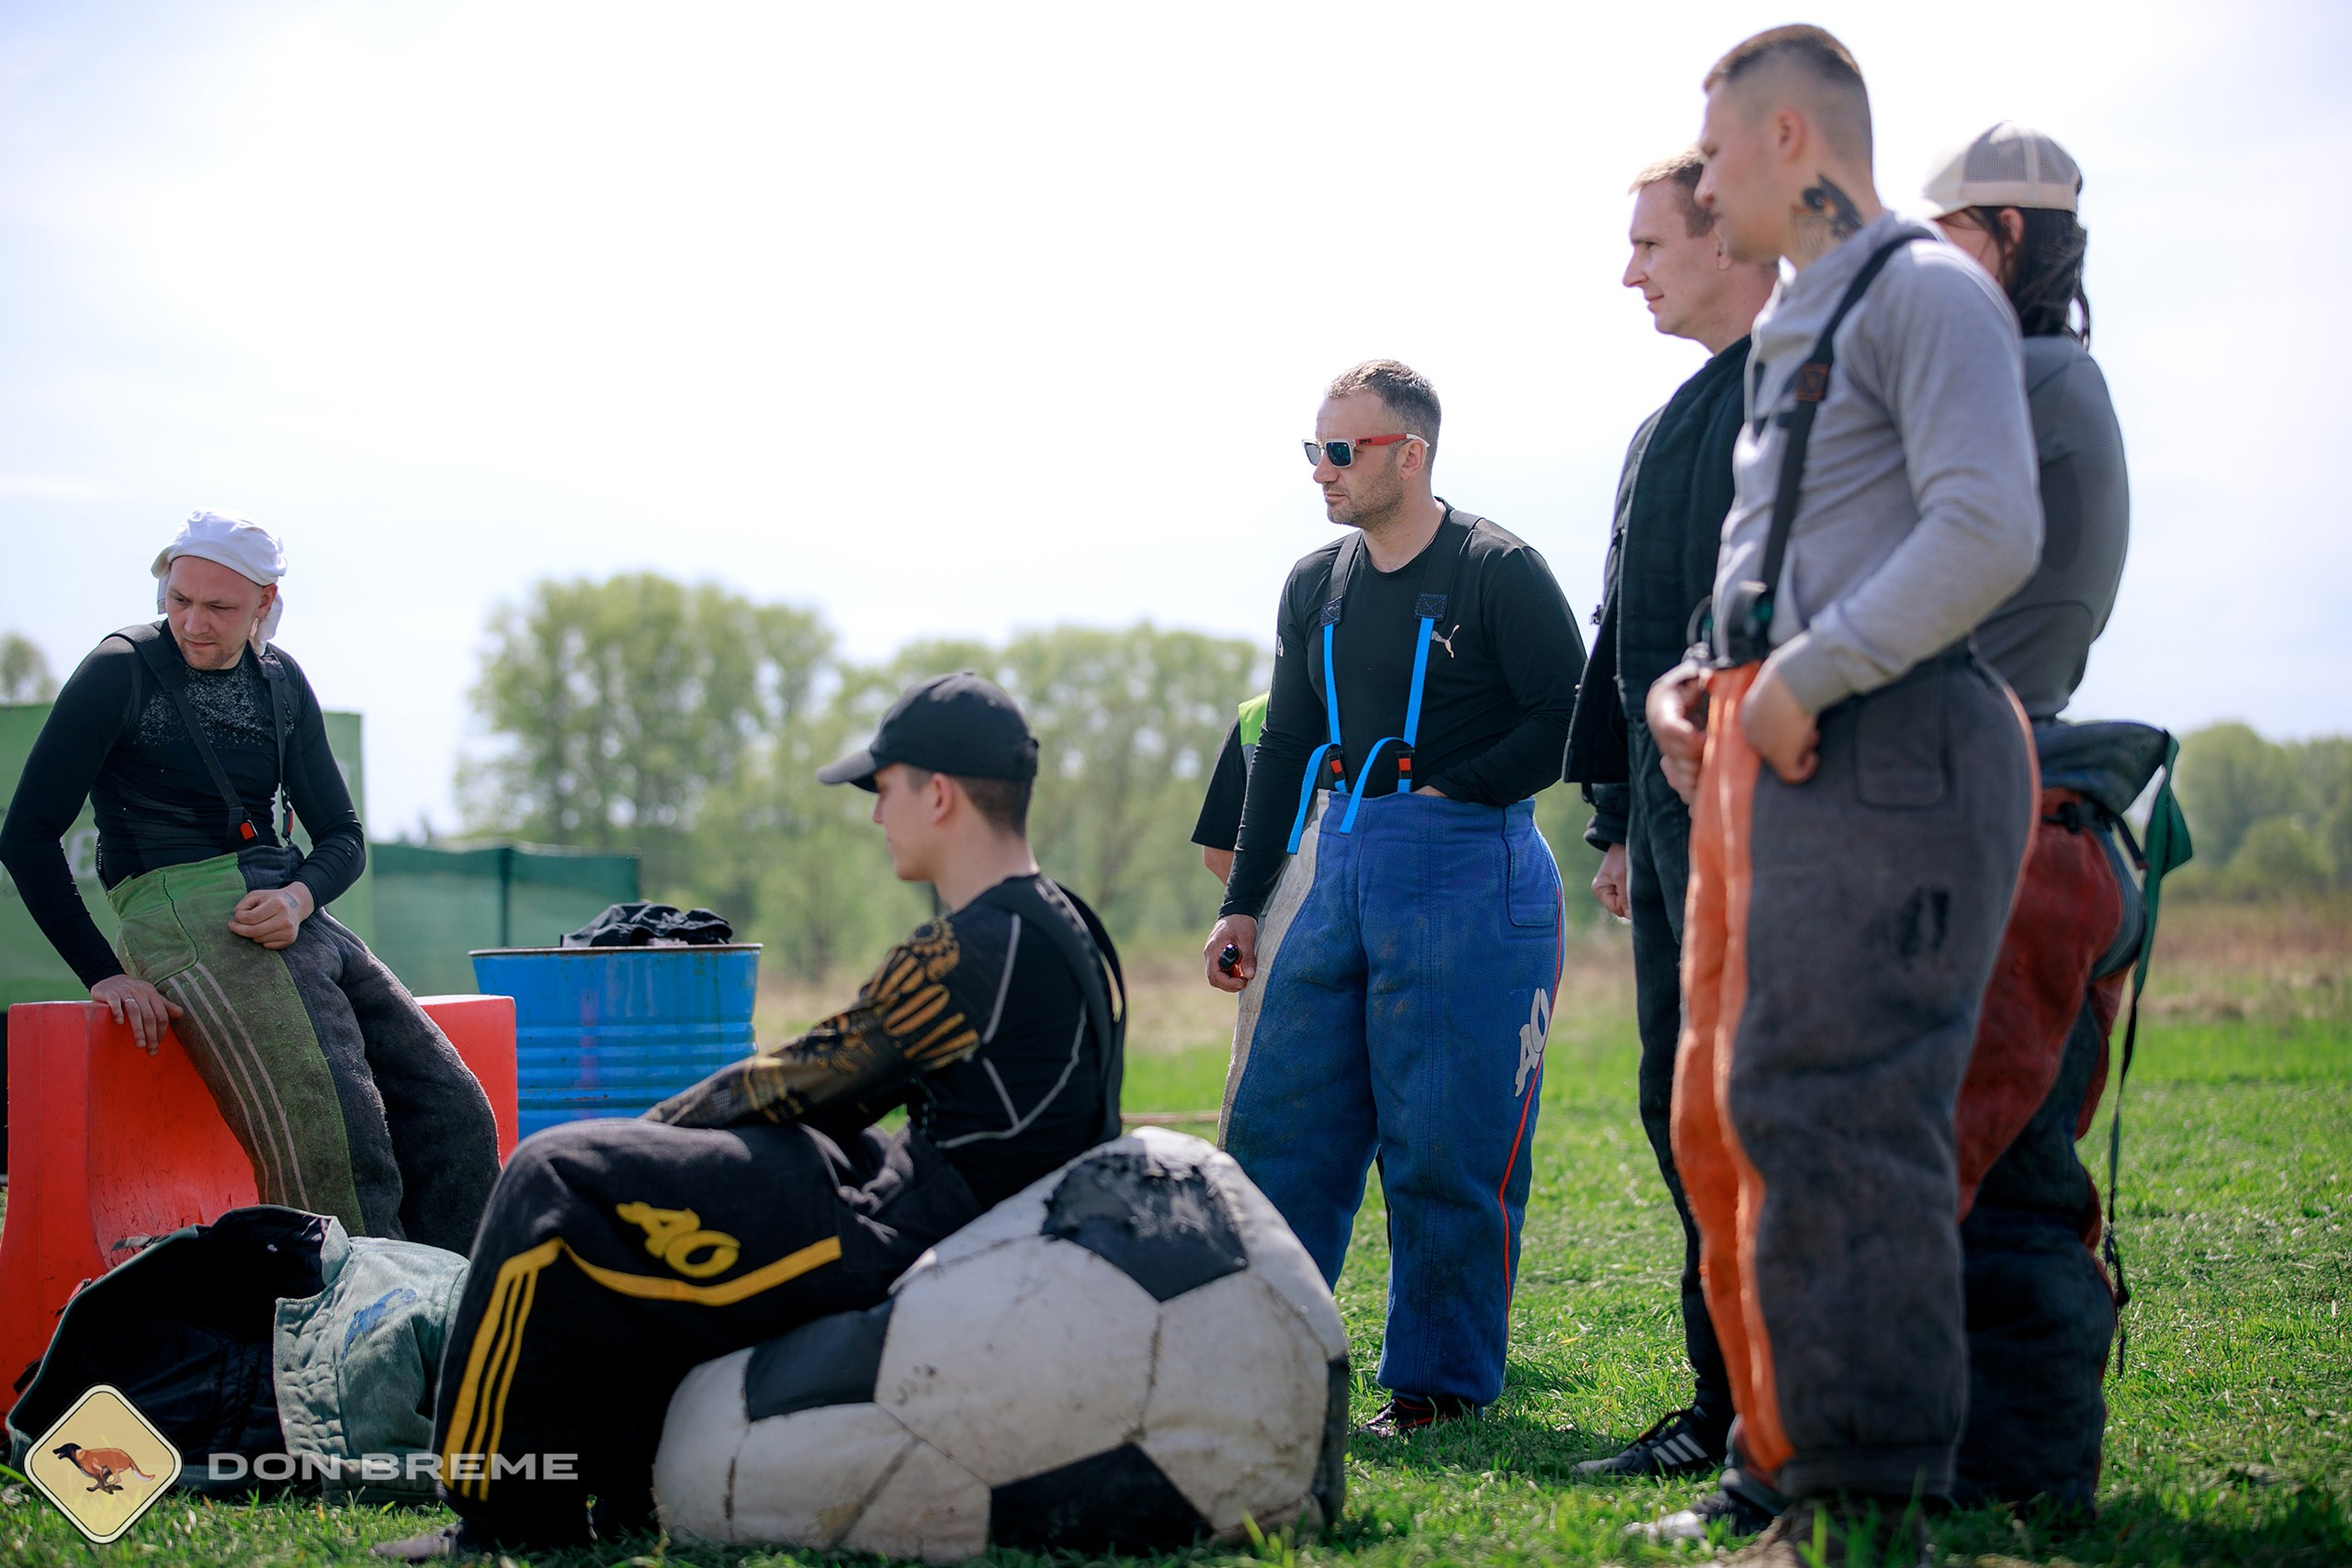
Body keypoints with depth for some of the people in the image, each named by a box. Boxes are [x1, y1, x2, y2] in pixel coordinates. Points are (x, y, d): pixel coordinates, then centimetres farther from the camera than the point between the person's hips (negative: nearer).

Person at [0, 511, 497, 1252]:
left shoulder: (281, 683, 15)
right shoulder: (125, 670, -1)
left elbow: (343, 836, 16)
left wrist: (298, 897, -8)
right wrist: (103, 972, -7)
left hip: (296, 912, 7)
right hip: (184, 911, -6)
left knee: (455, 1116, -7)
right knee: (338, 1138, -26)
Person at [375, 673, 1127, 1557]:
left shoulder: (973, 953, -19)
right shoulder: (1062, 927, 12)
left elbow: (811, 1082, -11)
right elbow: (849, 1087, 17)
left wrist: (658, 1124, 5)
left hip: (910, 1244, -11)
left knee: (559, 1185, -8)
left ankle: (512, 1514, 0)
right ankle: (626, 1497, 27)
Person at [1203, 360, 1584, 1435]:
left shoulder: (1499, 572, -6)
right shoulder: (1316, 585, 14)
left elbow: (1572, 722, -8)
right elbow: (1285, 749, 18)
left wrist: (1447, 790, -11)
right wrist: (1243, 901, 15)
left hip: (1467, 877, -6)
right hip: (1340, 865, 7)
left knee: (1446, 1152, -3)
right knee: (1277, 1124, 4)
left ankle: (1442, 1379, 9)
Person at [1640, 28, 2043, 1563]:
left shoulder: (1927, 292, -5)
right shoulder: (1797, 331, 25)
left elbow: (1989, 531, -18)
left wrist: (1809, 677, -18)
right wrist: (1698, 680, 14)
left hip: (1879, 745, -10)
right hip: (1769, 745, 10)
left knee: (1824, 1115, -14)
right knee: (1725, 1121, 8)